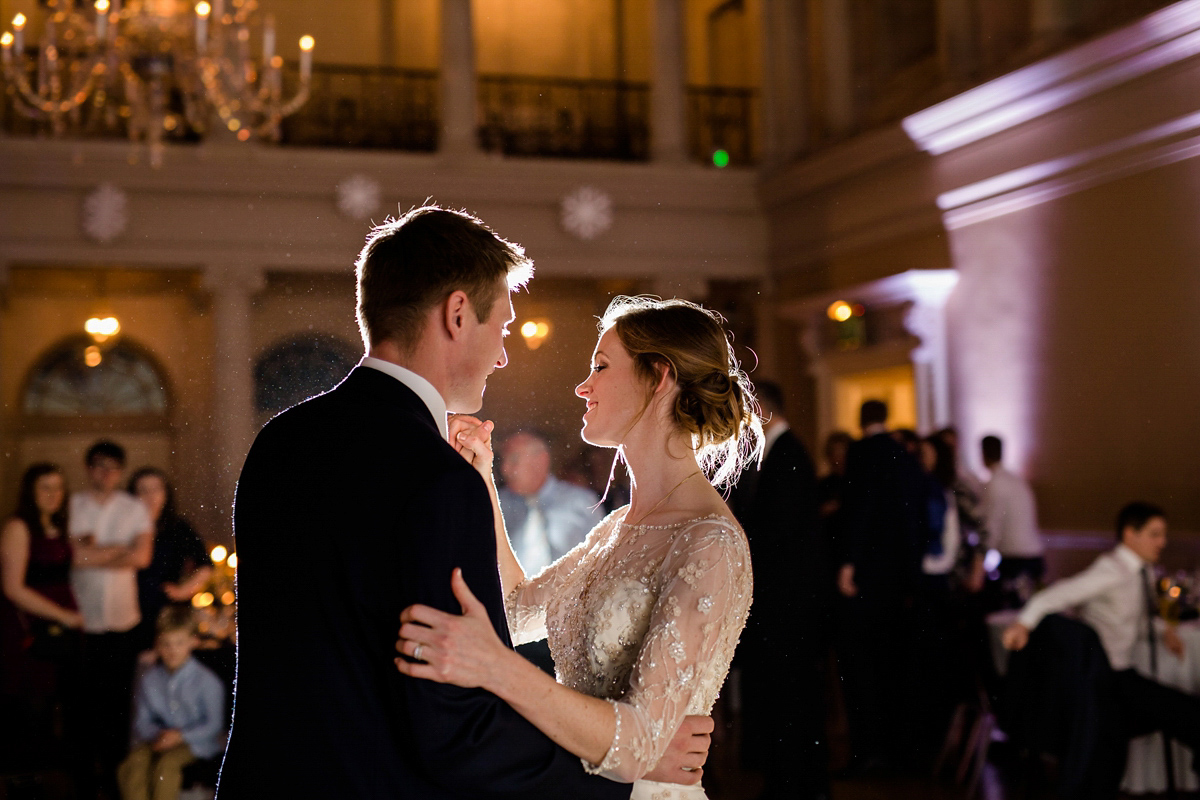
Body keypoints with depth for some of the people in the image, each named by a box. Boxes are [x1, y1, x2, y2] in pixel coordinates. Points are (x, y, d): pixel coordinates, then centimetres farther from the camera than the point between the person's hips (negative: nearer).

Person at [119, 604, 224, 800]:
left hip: (195, 742, -4)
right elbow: (141, 722, 8)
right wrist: (157, 734, -13)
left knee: (167, 762, -32)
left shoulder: (207, 681, -9)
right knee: (132, 764, -24)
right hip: (159, 740, 4)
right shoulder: (149, 680, 3)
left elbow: (214, 725, -7)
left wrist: (180, 736, -18)